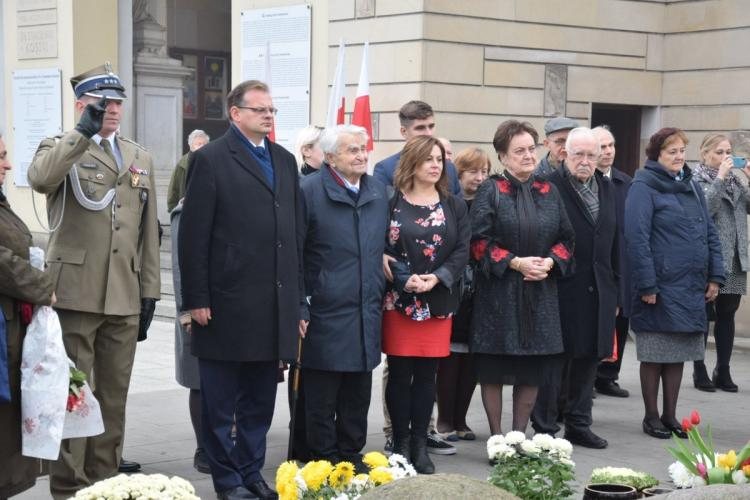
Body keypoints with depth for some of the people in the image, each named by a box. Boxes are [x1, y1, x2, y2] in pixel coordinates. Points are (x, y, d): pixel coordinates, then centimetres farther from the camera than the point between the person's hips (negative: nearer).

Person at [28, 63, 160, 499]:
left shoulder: (141, 158, 17)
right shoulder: (60, 149, 2)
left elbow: (148, 230, 16)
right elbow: (40, 178, -23)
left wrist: (149, 290, 12)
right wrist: (84, 132, -25)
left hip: (124, 297, 5)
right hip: (75, 294, -5)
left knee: (114, 397, 9)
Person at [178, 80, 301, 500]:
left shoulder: (285, 160, 14)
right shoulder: (211, 159, -4)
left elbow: (295, 233, 14)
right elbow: (194, 236, -7)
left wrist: (298, 300, 12)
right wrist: (197, 300, -11)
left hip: (275, 306, 6)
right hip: (228, 304, -5)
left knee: (261, 401, 13)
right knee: (221, 402, 5)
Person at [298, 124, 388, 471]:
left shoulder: (378, 192, 10)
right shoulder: (309, 191, -9)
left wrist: (380, 297, 15)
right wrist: (299, 308, -10)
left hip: (366, 315, 6)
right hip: (325, 315, -6)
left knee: (358, 395, 13)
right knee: (321, 397, 2)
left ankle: (352, 456, 24)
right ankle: (323, 461, 12)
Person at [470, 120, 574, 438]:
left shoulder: (548, 193, 11)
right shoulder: (490, 191, -2)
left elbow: (566, 238, 12)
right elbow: (479, 240, -8)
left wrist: (550, 261, -7)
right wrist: (515, 262, -16)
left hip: (540, 294, 4)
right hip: (498, 293, -4)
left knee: (533, 370, 5)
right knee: (494, 369, 0)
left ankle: (519, 434, 16)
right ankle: (496, 437, 10)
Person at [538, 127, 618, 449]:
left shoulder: (608, 189, 14)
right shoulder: (550, 187, -9)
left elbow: (614, 241, 17)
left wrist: (615, 289, 15)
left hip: (598, 290, 7)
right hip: (561, 289, -6)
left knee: (589, 358, 12)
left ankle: (578, 425, 23)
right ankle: (545, 427, 8)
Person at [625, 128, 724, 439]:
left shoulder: (691, 187, 14)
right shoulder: (644, 188, -8)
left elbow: (710, 234, 15)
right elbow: (636, 238, -15)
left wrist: (715, 277, 7)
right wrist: (646, 284, -19)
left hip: (690, 289, 6)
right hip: (659, 288, -6)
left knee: (678, 355, 11)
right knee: (654, 355, 3)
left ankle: (670, 415, 20)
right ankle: (652, 417, 14)